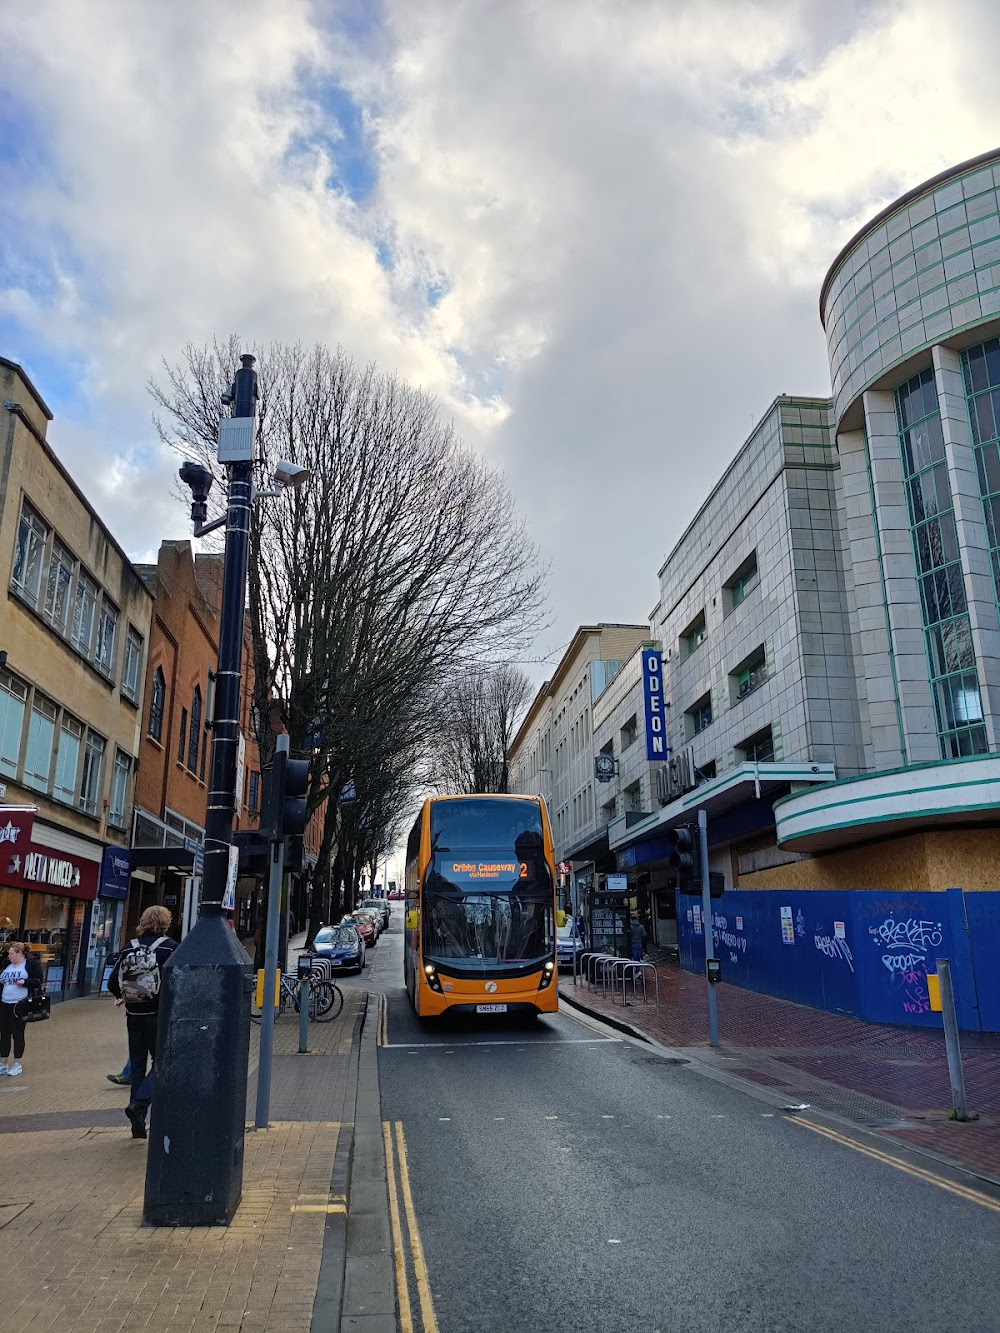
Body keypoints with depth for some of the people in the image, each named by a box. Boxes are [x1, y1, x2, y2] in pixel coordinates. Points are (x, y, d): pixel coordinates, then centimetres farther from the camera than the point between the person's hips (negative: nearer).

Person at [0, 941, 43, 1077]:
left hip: (20, 1004, -5)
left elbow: (38, 980, -8)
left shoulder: (32, 963, -6)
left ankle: (17, 1065, 14)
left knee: (18, 1034, 4)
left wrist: (25, 982, -22)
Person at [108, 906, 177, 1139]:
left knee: (137, 1065, 13)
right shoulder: (170, 947, -10)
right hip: (159, 1015, -5)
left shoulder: (129, 948, 3)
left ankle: (138, 1124, 17)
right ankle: (138, 1104, -13)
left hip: (135, 1015, 5)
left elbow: (112, 983, 3)